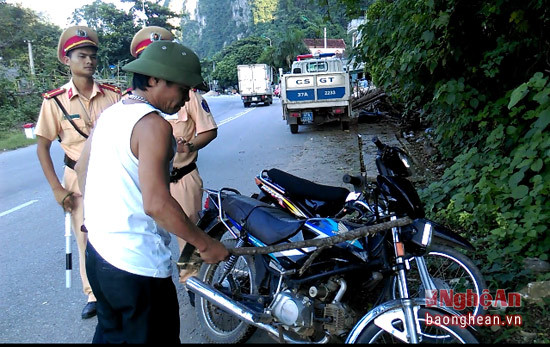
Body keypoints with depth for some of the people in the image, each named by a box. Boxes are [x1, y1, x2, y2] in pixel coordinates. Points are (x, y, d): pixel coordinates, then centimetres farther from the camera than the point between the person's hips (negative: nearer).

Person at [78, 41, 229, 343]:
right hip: (137, 264, -9)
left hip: (98, 252, 9)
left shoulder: (110, 113, 7)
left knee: (111, 332, 27)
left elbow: (81, 168, 18)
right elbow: (157, 204, -27)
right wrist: (205, 244, -18)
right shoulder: (154, 124, -20)